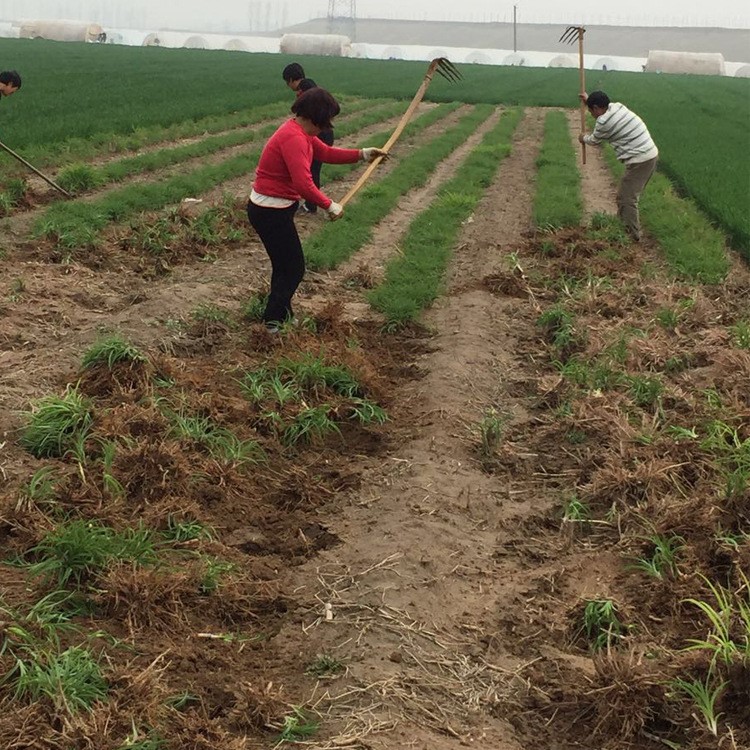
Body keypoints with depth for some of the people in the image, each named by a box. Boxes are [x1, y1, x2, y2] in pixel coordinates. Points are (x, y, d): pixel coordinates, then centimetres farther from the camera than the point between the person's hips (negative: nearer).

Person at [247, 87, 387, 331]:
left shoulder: (300, 133, 8)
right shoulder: (293, 138, -25)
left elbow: (326, 153, 21)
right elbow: (303, 184, -32)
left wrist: (363, 154, 15)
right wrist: (330, 206, -20)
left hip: (272, 209, 10)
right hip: (271, 212, -10)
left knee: (285, 266, 20)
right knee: (293, 268, 0)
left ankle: (280, 316, 33)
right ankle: (272, 324, 8)